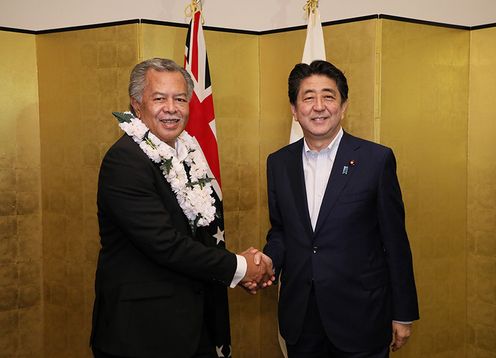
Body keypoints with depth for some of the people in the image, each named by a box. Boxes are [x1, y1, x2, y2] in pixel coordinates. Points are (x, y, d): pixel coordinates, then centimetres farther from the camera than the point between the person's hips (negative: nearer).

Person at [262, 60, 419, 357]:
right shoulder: (279, 163, 3)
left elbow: (395, 241, -6)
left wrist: (404, 314, -3)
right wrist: (268, 262, -9)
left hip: (361, 318, -3)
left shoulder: (377, 159, -8)